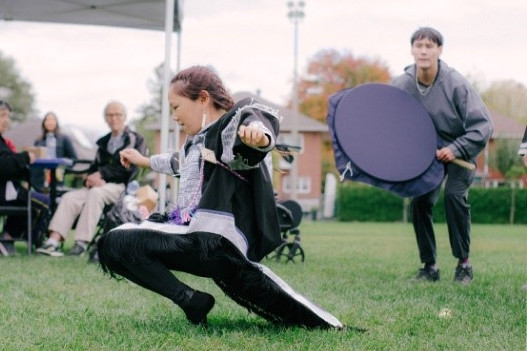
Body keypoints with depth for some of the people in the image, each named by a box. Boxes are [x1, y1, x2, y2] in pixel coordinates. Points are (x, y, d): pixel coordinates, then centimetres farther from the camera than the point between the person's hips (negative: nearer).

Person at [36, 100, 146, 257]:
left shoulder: (136, 140, 6)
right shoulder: (103, 142, 25)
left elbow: (129, 169, -7)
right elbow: (95, 167, 20)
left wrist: (101, 174, -13)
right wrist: (90, 178, -5)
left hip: (123, 187, -6)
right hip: (99, 185, 6)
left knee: (96, 193, -35)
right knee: (70, 197, -20)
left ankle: (82, 242, -38)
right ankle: (53, 241, -32)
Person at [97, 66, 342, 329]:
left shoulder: (231, 126, -7)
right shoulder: (198, 140, 22)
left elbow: (254, 116, -32)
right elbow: (181, 162, 45)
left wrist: (259, 134, -57)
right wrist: (144, 161, 60)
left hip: (212, 241, -10)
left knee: (116, 244, -21)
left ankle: (191, 300, -18)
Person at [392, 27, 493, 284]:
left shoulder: (455, 84, -25)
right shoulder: (402, 85, -16)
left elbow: (483, 125, -22)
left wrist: (457, 149, -29)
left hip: (459, 151, -4)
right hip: (426, 152, 4)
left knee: (455, 195, -22)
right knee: (420, 201, -7)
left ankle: (464, 263, -10)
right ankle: (429, 266, 7)